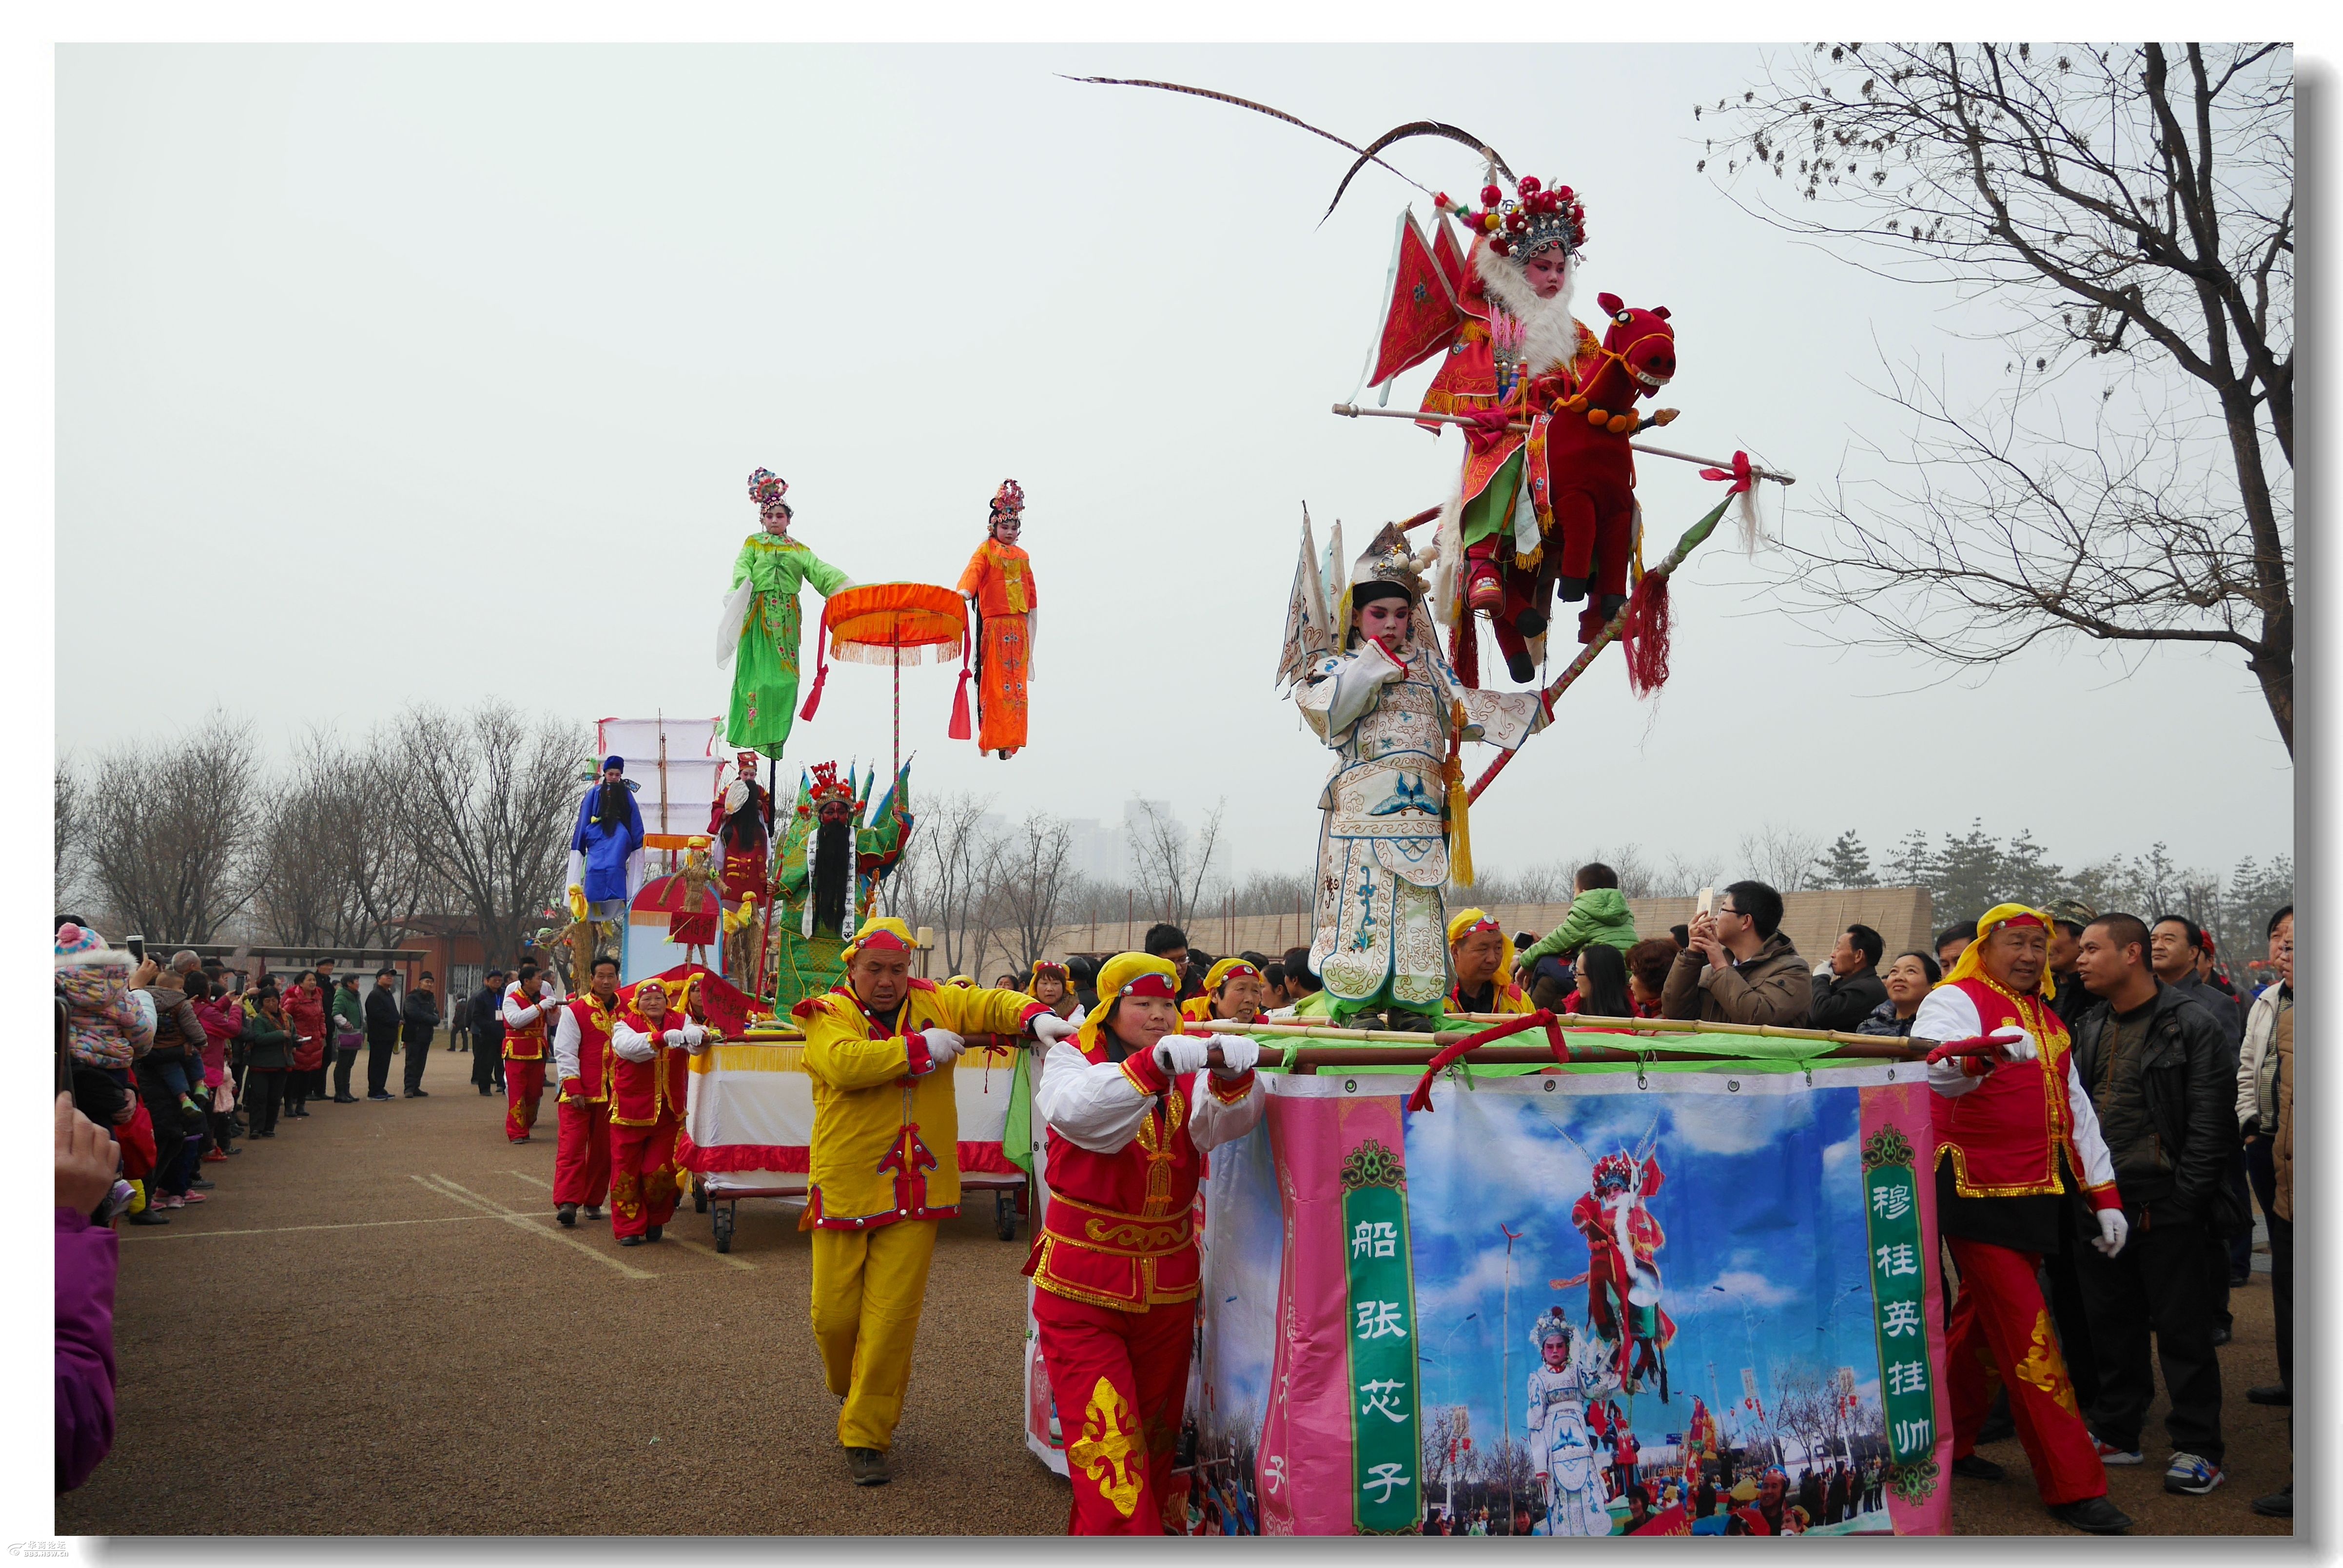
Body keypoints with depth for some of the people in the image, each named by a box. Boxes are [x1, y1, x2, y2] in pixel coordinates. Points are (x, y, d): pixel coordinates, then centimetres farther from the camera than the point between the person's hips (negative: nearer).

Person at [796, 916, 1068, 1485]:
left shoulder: (934, 1004, 6)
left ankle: (866, 1435, 13)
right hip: (845, 1189, -1)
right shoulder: (828, 1015, -3)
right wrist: (919, 1047, -18)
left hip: (917, 1192, 2)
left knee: (892, 1316, -1)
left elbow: (991, 1004, 4)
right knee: (834, 1315, 6)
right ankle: (850, 1390, 39)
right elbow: (844, 1063, -22)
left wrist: (1036, 1017, -18)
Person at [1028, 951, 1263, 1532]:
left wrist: (1233, 1075, -39)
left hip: (1169, 1287, 5)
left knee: (1156, 1437, 17)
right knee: (1107, 1445, -11)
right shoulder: (1073, 1057, -6)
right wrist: (1156, 1063, -42)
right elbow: (1079, 1113, -30)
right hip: (1083, 1289, -4)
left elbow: (1225, 1122, -17)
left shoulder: (1190, 1069, 4)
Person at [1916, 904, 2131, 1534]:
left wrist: (2105, 1196, 13)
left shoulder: (2047, 1021, 16)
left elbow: (2076, 1112, 19)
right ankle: (2073, 1485, 0)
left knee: (1984, 1323, 16)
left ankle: (1947, 1442, 29)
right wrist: (1985, 1054, -53)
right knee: (2028, 1338, -6)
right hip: (1979, 1197, -8)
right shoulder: (1956, 1001, -10)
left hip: (2037, 1200, 8)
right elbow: (1930, 1070, -32)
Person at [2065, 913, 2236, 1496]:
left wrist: (2184, 1198, -14)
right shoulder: (2089, 1028, 12)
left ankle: (2197, 1448, 11)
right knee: (2112, 1322, 13)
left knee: (2182, 1326, 2)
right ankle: (2116, 1433, 23)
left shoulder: (2191, 1025, -8)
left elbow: (2212, 1121, -11)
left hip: (2164, 1202, -6)